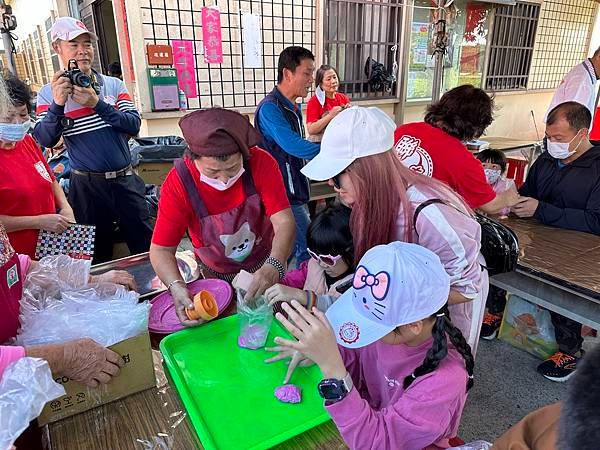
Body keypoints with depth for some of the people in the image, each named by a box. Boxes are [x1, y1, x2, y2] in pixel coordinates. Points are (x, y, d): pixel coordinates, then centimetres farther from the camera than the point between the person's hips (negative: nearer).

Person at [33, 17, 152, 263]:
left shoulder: (114, 84, 3)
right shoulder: (49, 93, 0)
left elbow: (134, 125, -8)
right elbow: (46, 140, -10)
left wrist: (97, 104, -20)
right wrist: (58, 104, -24)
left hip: (124, 179, 1)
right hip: (86, 185, -1)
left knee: (146, 247, 11)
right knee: (97, 255, 14)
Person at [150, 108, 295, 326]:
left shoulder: (261, 163, -27)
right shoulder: (178, 183, -27)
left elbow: (284, 222, -32)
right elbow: (161, 249, -24)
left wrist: (273, 267, -50)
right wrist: (176, 287, -43)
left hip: (264, 264, 1)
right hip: (217, 274, 0)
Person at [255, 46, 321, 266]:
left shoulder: (294, 107, 11)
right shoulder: (270, 108, -20)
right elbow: (293, 146, -30)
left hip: (295, 192, 9)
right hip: (284, 195, -9)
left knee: (290, 249, 19)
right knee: (308, 253, -5)